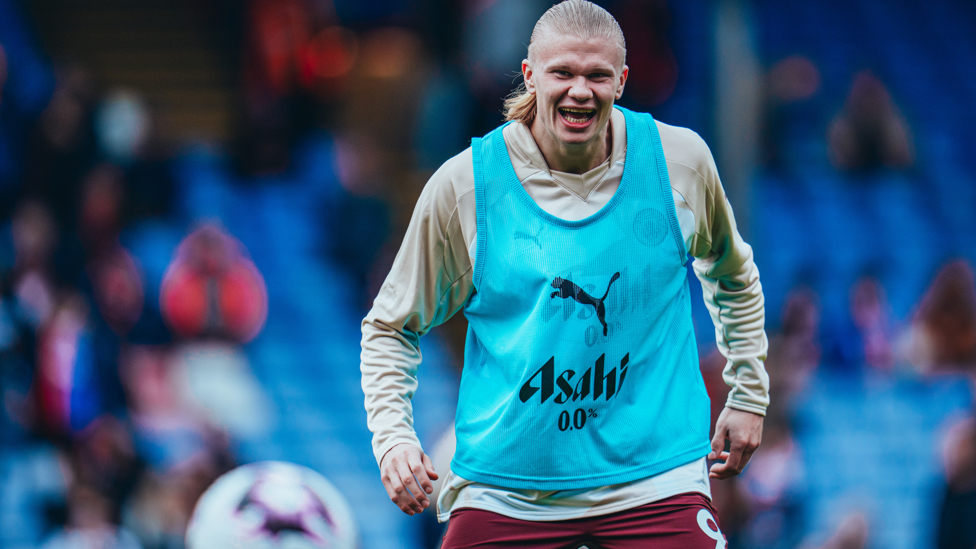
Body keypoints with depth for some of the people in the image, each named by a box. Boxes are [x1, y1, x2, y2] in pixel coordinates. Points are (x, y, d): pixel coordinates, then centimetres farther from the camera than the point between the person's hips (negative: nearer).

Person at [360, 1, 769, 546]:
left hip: (653, 477, 0)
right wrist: (393, 436, -7)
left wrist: (748, 394, 19)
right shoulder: (463, 186, -4)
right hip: (504, 494, 0)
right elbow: (391, 326, 7)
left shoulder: (680, 162, 0)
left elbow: (732, 275, 22)